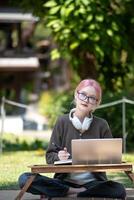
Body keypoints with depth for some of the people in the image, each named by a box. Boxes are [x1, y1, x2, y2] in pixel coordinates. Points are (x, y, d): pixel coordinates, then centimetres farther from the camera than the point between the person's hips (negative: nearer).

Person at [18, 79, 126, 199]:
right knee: (24, 179, -25)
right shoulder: (62, 122, 5)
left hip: (93, 182, -1)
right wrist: (58, 157, -18)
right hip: (65, 181, 1)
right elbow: (50, 156, 5)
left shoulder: (102, 125, 5)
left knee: (119, 190, -34)